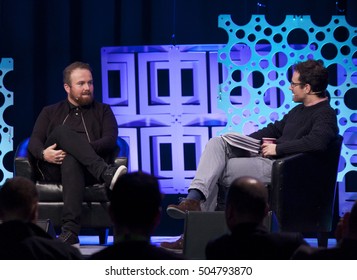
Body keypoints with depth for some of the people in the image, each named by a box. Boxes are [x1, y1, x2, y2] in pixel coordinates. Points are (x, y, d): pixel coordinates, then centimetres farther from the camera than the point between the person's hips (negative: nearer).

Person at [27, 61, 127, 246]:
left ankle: (70, 231, -57)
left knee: (71, 161, -39)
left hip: (87, 170, -1)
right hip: (53, 169, 1)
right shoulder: (50, 112, 26)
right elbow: (34, 141, 11)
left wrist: (79, 149, -15)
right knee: (63, 130, -29)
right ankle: (106, 174, -52)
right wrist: (43, 153, -15)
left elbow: (110, 140, 3)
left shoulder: (102, 111, 22)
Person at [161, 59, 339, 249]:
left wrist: (278, 148, -21)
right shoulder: (299, 110, 23)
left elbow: (317, 141, -29)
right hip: (264, 157, 10)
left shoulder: (325, 115, -10)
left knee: (216, 171, -15)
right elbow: (275, 129, 32)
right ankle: (194, 200, -25)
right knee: (216, 143, -10)